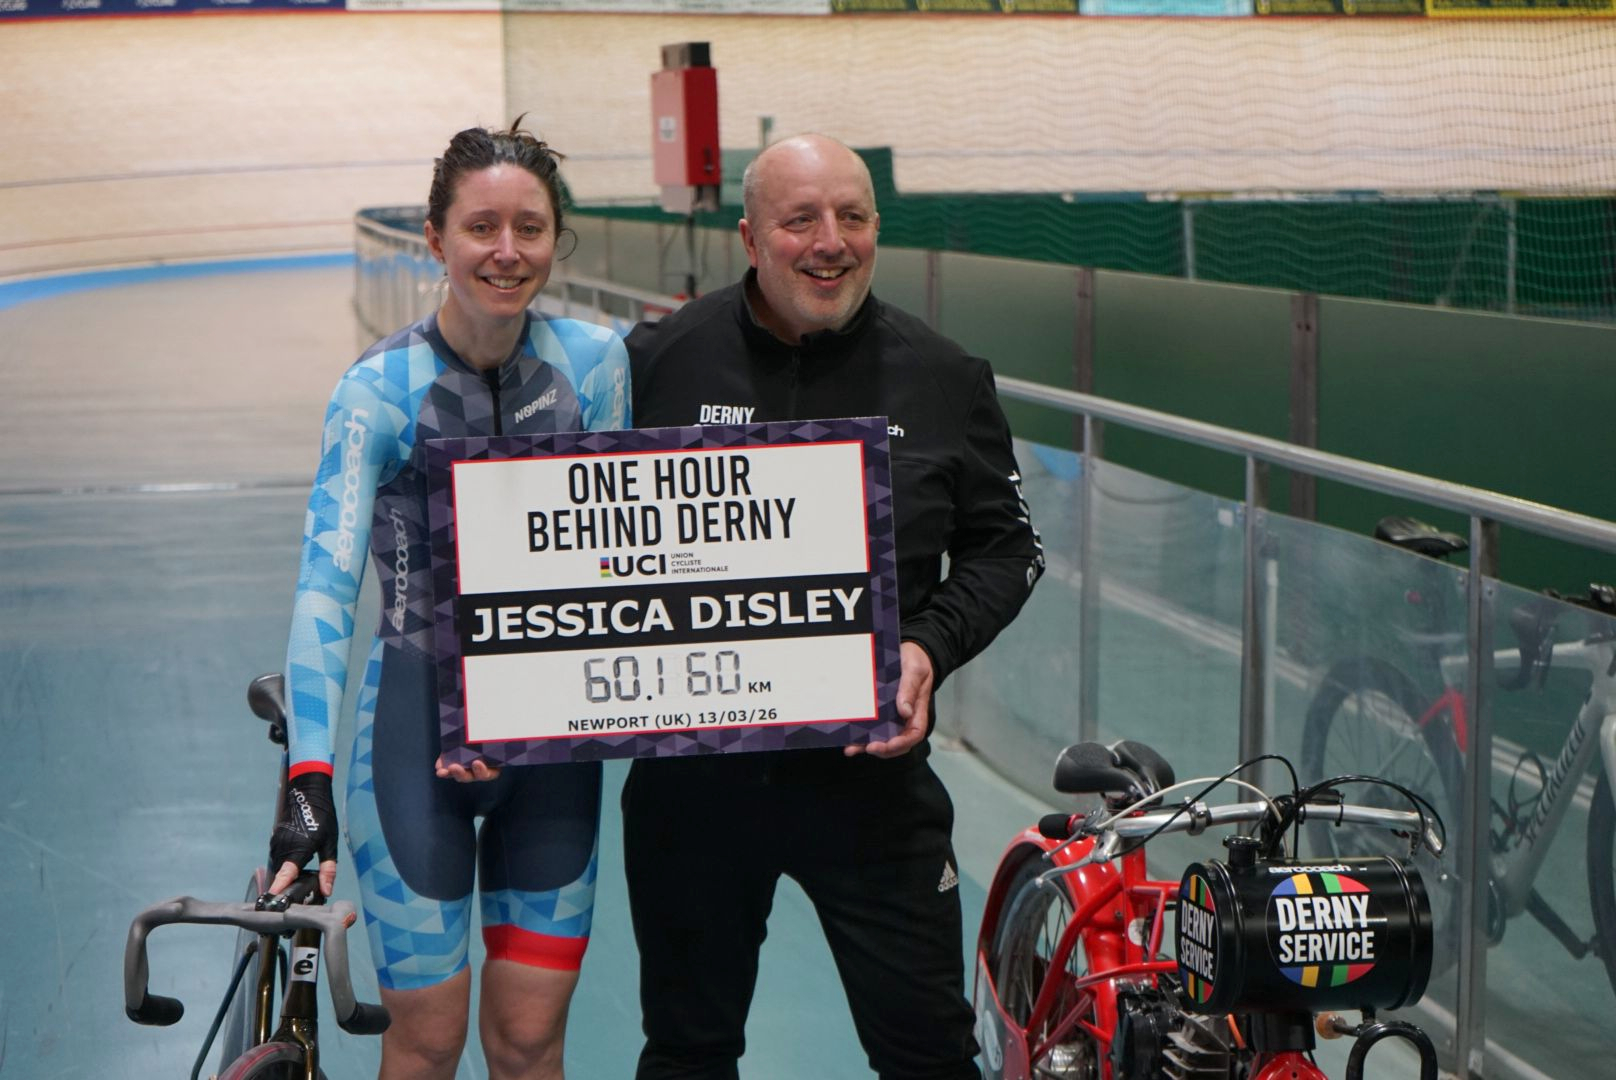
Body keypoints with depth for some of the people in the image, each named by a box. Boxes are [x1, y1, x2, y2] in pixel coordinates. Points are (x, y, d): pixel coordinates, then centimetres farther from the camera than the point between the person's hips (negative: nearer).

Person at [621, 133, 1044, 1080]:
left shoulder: (944, 378, 1)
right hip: (693, 776, 0)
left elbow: (1006, 547, 7)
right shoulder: (658, 362, -1)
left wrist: (930, 647, -9)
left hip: (871, 775, 0)